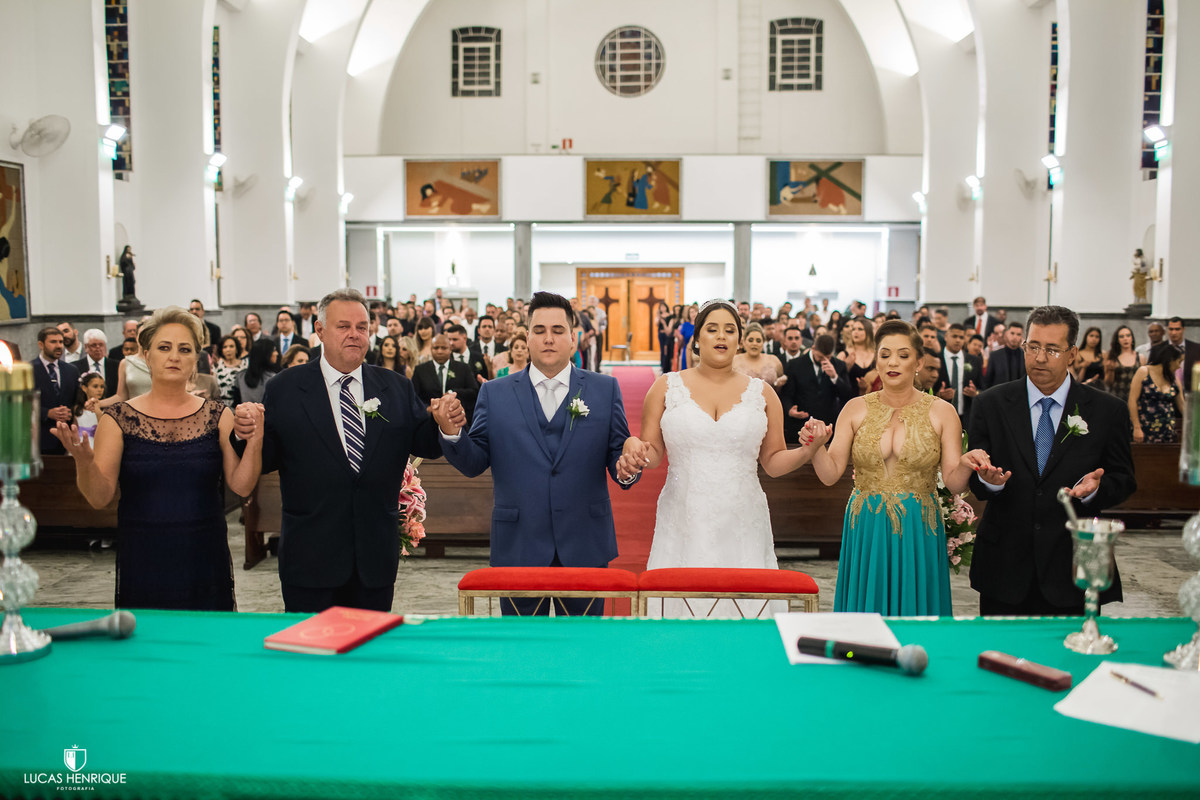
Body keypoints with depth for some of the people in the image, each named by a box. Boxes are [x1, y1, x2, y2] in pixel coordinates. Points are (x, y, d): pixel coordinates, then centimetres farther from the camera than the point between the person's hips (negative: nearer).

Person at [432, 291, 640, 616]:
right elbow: (474, 463, 1)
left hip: (584, 548, 1)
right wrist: (452, 432, -18)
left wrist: (626, 469, -19)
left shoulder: (605, 389, 6)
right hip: (518, 549, 0)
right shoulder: (495, 393, 5)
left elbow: (618, 451, 3)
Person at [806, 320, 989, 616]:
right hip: (866, 532, 1)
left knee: (914, 606, 7)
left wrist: (966, 464, -22)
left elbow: (953, 482, -2)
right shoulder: (856, 409, 2)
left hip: (918, 533, -1)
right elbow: (830, 474, -3)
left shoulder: (941, 412, 0)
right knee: (867, 606, 7)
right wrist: (817, 445, -20)